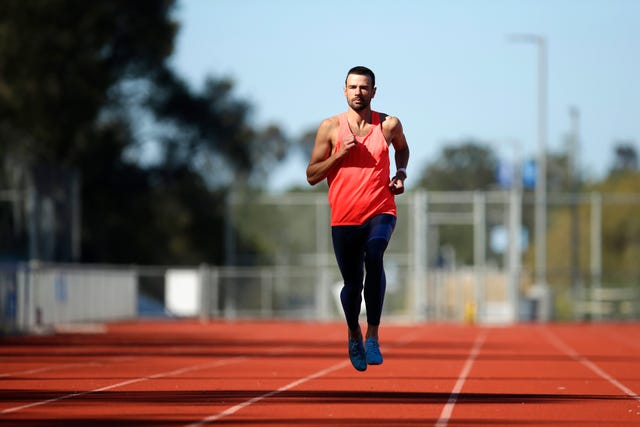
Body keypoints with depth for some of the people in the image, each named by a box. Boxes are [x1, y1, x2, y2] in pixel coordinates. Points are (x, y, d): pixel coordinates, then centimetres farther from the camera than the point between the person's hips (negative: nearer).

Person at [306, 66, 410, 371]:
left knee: (374, 255, -31)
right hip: (344, 218, 1)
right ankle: (353, 334, 39)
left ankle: (372, 334, -27)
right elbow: (311, 176, 0)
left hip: (380, 212, -1)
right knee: (352, 284, 6)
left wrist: (401, 173, 7)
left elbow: (402, 148, 26)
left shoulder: (389, 125, 2)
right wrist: (340, 154, -14)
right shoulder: (331, 127, 0)